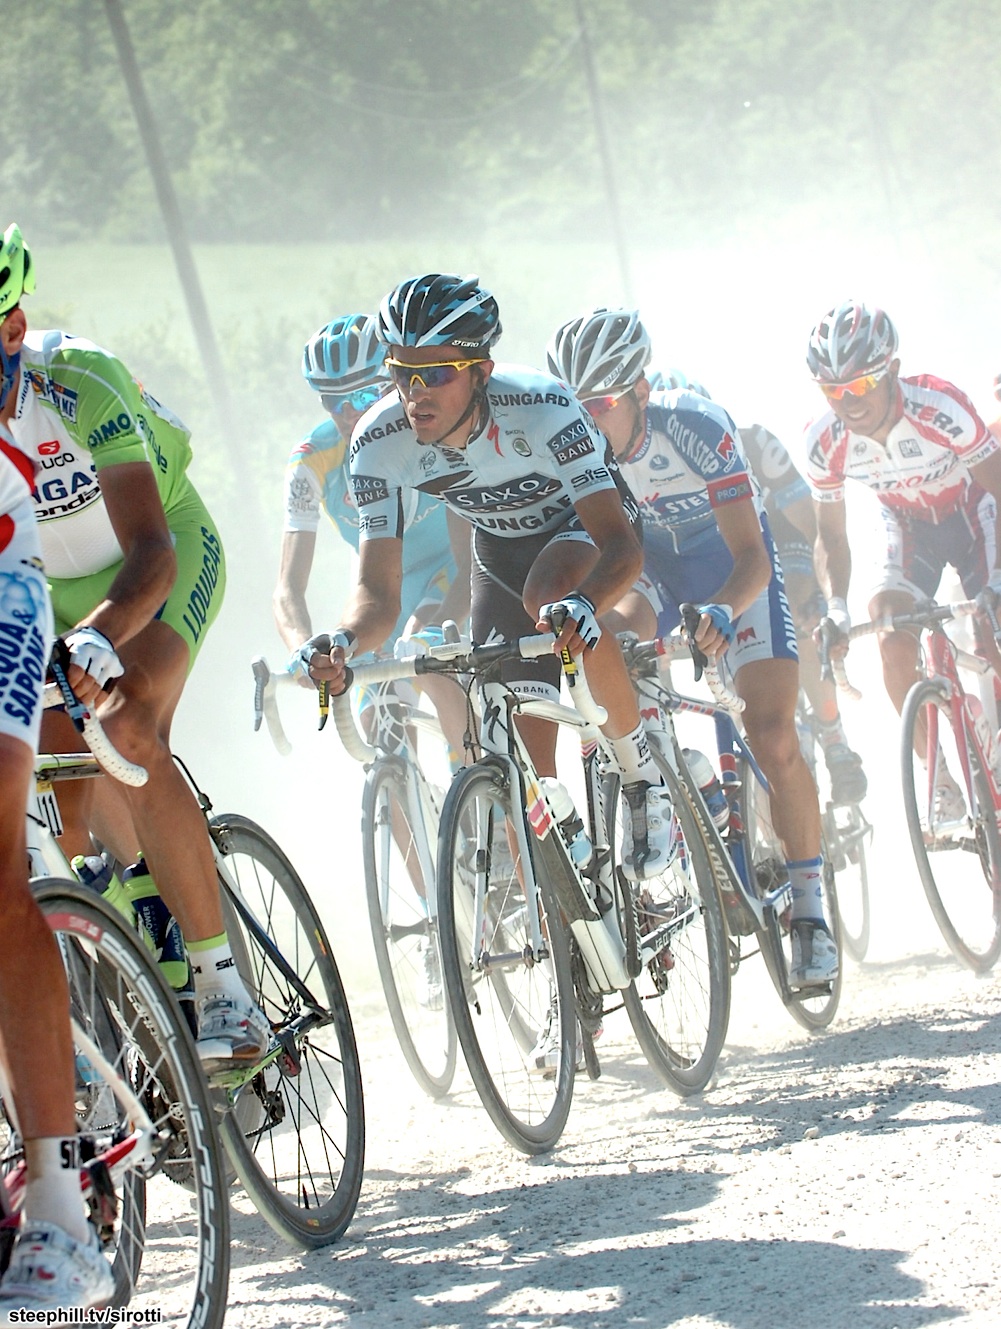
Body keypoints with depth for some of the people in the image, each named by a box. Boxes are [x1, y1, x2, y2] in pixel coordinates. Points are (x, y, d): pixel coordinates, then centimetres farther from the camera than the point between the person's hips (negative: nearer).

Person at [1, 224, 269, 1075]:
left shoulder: (78, 389, -35)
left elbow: (150, 552, -43)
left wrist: (97, 638, -62)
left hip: (162, 562, -5)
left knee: (130, 733, -30)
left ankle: (223, 986, -26)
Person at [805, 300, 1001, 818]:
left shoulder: (940, 409, -38)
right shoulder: (824, 443, -26)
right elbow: (831, 535, -12)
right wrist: (835, 609, -27)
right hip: (906, 524, 3)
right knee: (894, 646, -16)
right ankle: (939, 777, -3)